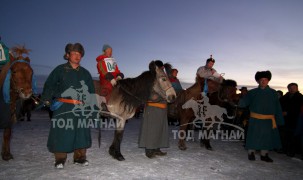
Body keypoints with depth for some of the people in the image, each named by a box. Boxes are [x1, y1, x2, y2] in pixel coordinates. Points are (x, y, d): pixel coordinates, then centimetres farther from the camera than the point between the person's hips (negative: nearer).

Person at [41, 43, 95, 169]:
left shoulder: (85, 73, 14)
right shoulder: (60, 70, 4)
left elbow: (91, 90, 16)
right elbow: (49, 85, 2)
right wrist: (46, 99, -7)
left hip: (81, 107, 3)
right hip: (63, 107, -3)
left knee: (81, 132, 5)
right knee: (61, 132, -1)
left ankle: (80, 157, 18)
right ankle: (60, 159, 13)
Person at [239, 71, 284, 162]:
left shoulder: (273, 93, 5)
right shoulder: (253, 92, 1)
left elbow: (277, 107, 6)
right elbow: (244, 102, -6)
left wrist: (279, 120, 1)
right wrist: (241, 102, -30)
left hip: (269, 120, 2)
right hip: (255, 119, -2)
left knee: (267, 136, 8)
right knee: (253, 136, 2)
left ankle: (264, 155, 23)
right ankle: (251, 153, 18)